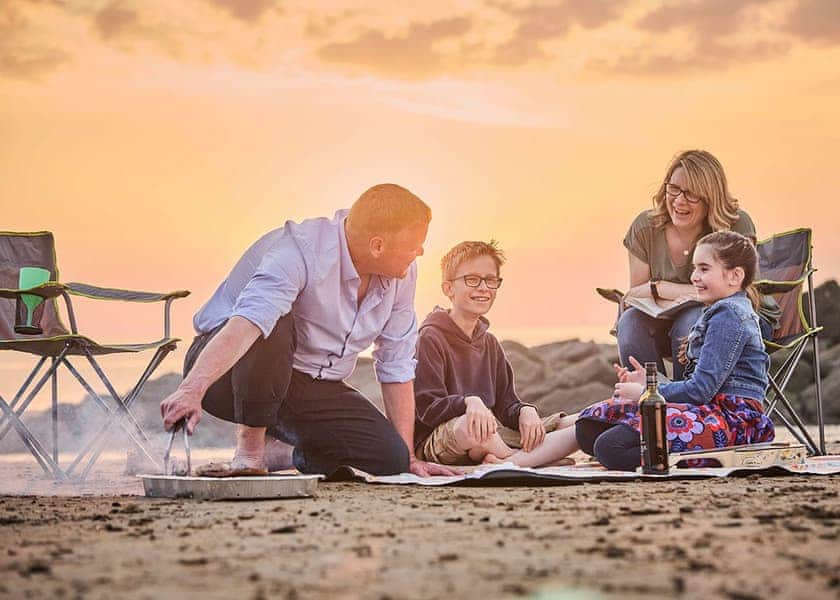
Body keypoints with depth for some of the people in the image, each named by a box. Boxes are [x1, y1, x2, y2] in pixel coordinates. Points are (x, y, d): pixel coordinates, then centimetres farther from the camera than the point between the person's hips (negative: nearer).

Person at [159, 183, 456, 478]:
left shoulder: (402, 273, -5)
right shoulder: (301, 251, -28)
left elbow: (396, 366, 3)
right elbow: (246, 322, -45)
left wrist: (407, 457, 0)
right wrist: (192, 389, -60)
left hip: (310, 387, 6)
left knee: (390, 457, -16)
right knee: (273, 325, -39)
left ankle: (274, 452, 6)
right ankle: (248, 451, -23)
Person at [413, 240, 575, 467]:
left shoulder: (490, 344, 19)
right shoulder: (431, 338, -5)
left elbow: (506, 405, 13)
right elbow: (428, 408, -14)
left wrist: (525, 412, -11)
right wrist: (469, 402, -32)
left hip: (492, 435, 7)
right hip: (433, 438, -7)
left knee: (573, 425, -7)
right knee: (470, 425, -43)